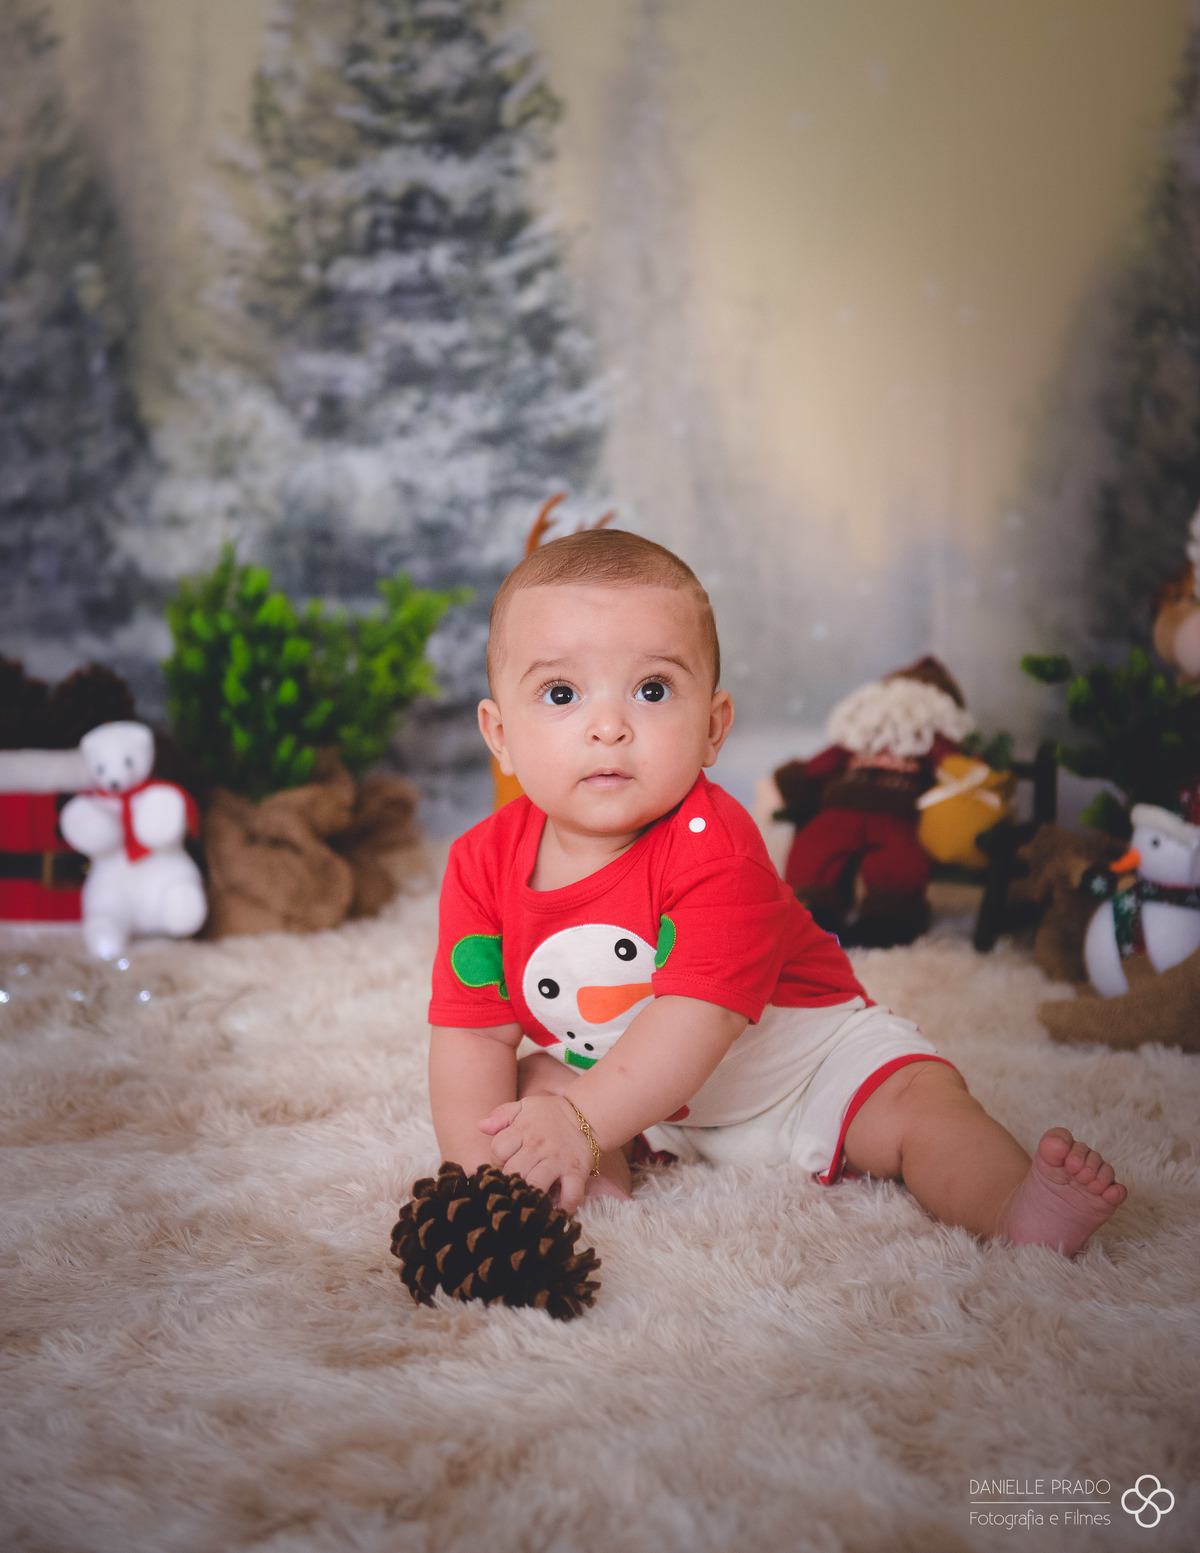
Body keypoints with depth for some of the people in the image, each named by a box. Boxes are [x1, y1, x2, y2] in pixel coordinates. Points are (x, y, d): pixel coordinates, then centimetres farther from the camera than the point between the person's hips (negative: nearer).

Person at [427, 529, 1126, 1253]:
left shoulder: (713, 848, -31)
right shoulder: (485, 866, -17)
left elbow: (699, 1017, -40)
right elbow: (474, 1036, -15)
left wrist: (581, 1121, -48)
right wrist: (486, 1174, -28)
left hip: (806, 1060, -4)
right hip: (642, 1105, 4)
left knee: (920, 1102, -21)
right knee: (532, 1083, -13)